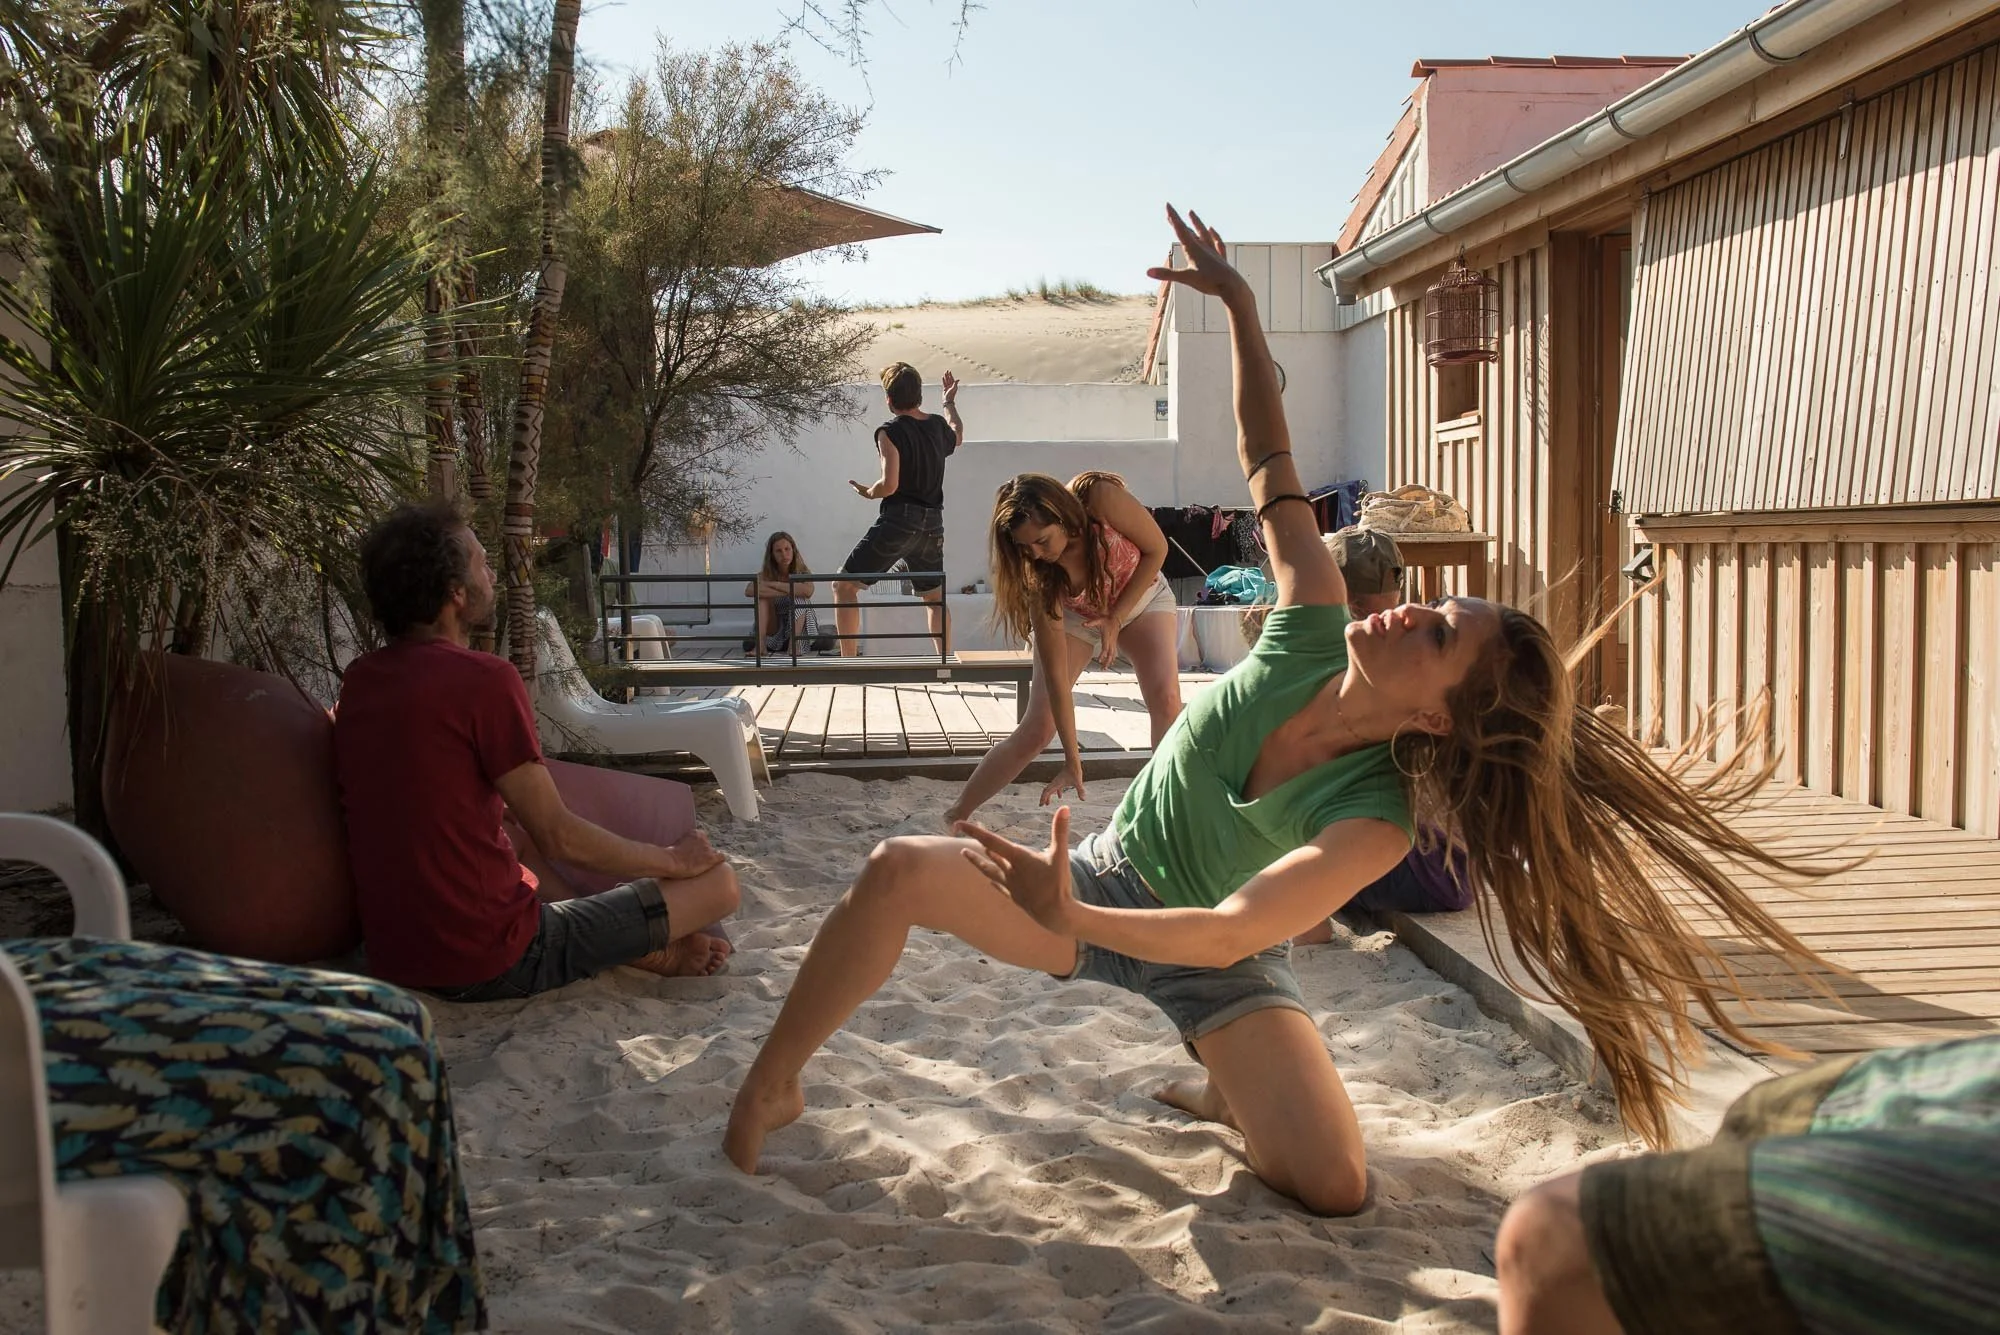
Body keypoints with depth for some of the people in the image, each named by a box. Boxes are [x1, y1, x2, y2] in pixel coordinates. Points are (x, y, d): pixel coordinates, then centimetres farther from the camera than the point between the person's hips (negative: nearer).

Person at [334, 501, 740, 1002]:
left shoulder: (358, 679, 6)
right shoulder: (484, 678, -18)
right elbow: (557, 836, -15)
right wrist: (672, 860, 1)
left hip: (390, 957, 8)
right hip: (492, 965, -8)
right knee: (718, 882, -3)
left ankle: (647, 948, 22)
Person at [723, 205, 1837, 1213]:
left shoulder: (1373, 822, -30)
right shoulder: (1315, 634, -20)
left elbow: (1225, 934, -38)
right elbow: (1271, 466, -11)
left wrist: (1070, 921, -54)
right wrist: (1241, 308, -16)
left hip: (1215, 957, -3)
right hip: (1106, 879, 3)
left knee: (1336, 1187, -22)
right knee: (899, 872, -24)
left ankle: (1224, 1093, 13)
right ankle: (771, 1092, -4)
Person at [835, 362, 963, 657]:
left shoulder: (889, 432, -9)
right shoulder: (938, 425, 10)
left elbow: (889, 485, -19)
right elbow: (957, 436, 35)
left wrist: (868, 492, 3)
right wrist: (950, 403, 51)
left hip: (898, 519, -6)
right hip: (933, 523, 6)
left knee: (844, 585, 3)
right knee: (935, 598, 21)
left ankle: (848, 663, -5)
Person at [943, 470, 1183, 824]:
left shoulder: (1101, 497, -38)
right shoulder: (1041, 577, -33)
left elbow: (1156, 549, -19)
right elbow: (1056, 675, -29)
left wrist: (1116, 618, -25)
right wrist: (1072, 761, -29)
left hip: (1139, 597, 1)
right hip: (1075, 615, -1)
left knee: (1166, 699, -24)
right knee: (1035, 730, -10)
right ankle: (954, 816, 3)